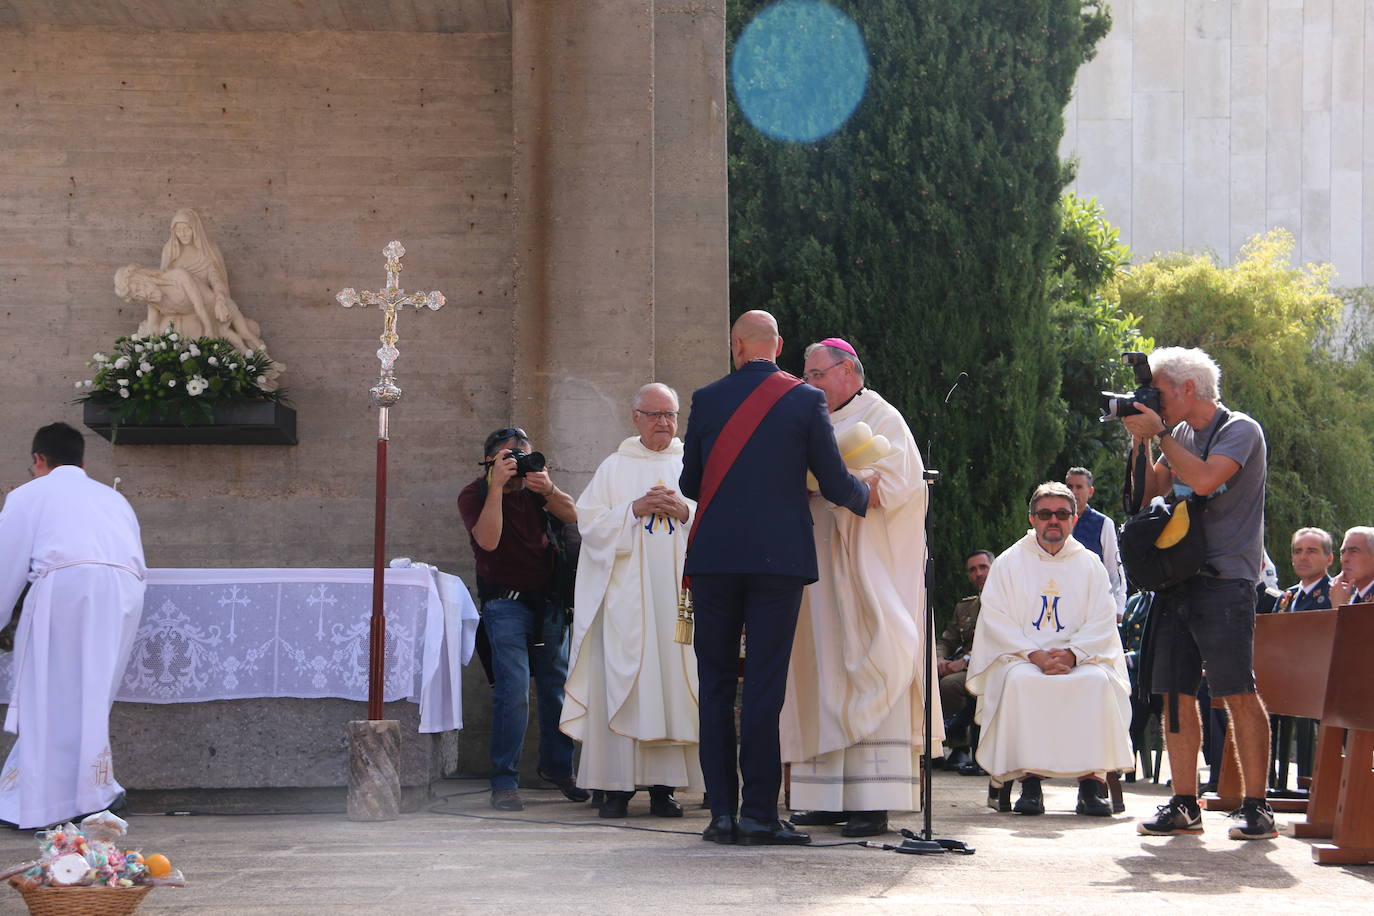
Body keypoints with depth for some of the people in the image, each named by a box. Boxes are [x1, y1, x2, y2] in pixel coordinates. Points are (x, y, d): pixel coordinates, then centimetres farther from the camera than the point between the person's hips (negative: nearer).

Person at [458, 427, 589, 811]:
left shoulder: (534, 487, 6)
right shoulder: (474, 495, -7)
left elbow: (572, 516, -4)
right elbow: (488, 539, -24)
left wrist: (549, 491, -23)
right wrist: (497, 486, -27)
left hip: (548, 602, 5)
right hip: (506, 603, -5)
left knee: (557, 686, 10)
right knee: (514, 690, -15)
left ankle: (557, 766, 28)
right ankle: (504, 783, -11)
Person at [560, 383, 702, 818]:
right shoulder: (614, 468, 11)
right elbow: (589, 523, 2)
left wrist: (685, 511, -10)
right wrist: (634, 509, -10)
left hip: (678, 592, 1)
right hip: (626, 595, -1)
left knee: (673, 681, -3)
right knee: (622, 682, -7)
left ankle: (663, 785, 1)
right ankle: (617, 786, -5)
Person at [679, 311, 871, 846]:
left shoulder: (707, 400, 4)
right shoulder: (806, 401, -1)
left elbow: (689, 484, 12)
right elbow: (835, 483, 1)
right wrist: (865, 495, 22)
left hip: (714, 557, 1)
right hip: (780, 557, -1)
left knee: (716, 684, 7)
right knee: (764, 684, 0)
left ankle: (723, 811, 5)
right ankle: (759, 813, -2)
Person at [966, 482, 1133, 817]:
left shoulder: (1090, 564, 12)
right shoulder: (1010, 562, 9)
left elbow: (1102, 623, 4)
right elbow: (997, 620, -1)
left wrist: (1071, 654, -16)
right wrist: (1035, 655, -16)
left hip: (1080, 659, 1)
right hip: (1021, 657, -1)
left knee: (1097, 680, -32)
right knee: (1020, 680, -35)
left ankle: (1092, 780, -31)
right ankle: (1029, 778, -34)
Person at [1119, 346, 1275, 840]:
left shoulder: (1240, 430, -4)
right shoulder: (1179, 436, 18)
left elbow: (1205, 480, -20)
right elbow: (1148, 491, 18)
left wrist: (1159, 433, -9)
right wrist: (1140, 439, 8)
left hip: (1224, 581, -7)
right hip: (1176, 580, 7)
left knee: (1238, 693, -10)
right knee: (1175, 693, 4)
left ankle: (1256, 807, -7)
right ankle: (1184, 805, 9)